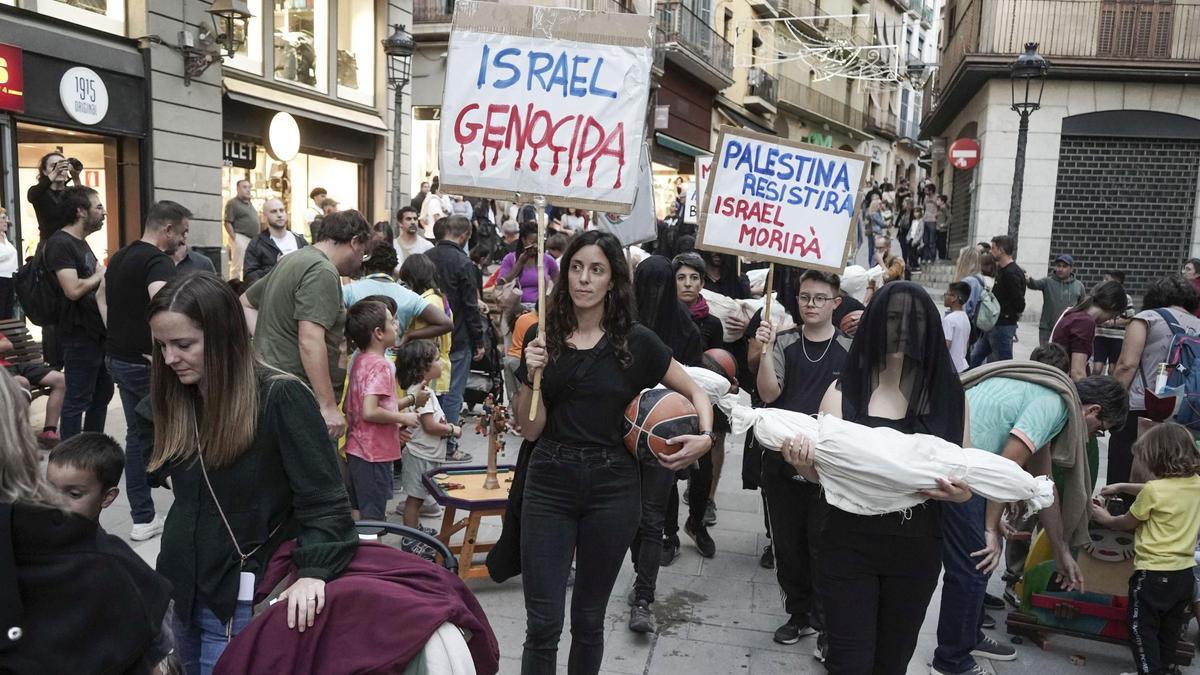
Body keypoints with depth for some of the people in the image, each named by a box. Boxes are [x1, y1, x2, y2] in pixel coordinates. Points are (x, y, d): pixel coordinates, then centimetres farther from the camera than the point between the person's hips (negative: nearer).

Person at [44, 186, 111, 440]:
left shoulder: (81, 243, 15)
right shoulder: (60, 243, -15)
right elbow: (73, 290, -26)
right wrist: (100, 275, -10)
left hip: (98, 331, 10)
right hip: (80, 335, -10)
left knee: (102, 393, 18)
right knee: (77, 401, -2)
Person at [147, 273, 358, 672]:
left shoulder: (281, 397, -18)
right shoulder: (174, 399, 3)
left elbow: (323, 498, -21)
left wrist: (313, 571, -32)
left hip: (243, 601, -7)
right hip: (184, 592, 7)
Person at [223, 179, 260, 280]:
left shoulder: (250, 204, 20)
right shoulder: (232, 203, -4)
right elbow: (227, 223, -10)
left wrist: (258, 238, 16)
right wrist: (234, 238, -17)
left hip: (253, 239, 8)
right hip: (241, 238, -8)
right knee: (237, 267, -7)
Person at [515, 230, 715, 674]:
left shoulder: (635, 341, -3)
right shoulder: (542, 338, 1)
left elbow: (695, 392, 7)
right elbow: (530, 430, 2)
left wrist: (706, 436, -11)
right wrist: (533, 376, -14)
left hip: (612, 487, 0)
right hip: (549, 484, 1)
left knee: (589, 618, 13)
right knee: (543, 623, -1)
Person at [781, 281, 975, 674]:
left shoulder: (949, 393, -2)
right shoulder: (845, 390, -6)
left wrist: (961, 491, -18)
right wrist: (803, 464, -25)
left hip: (918, 549, 2)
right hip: (850, 545, -2)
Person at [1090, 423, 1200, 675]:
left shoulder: (1153, 490, -20)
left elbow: (1128, 523, -4)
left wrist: (1106, 519, 15)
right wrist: (1121, 487, 21)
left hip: (1153, 572, -7)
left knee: (1141, 626, 6)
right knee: (1170, 628, 20)